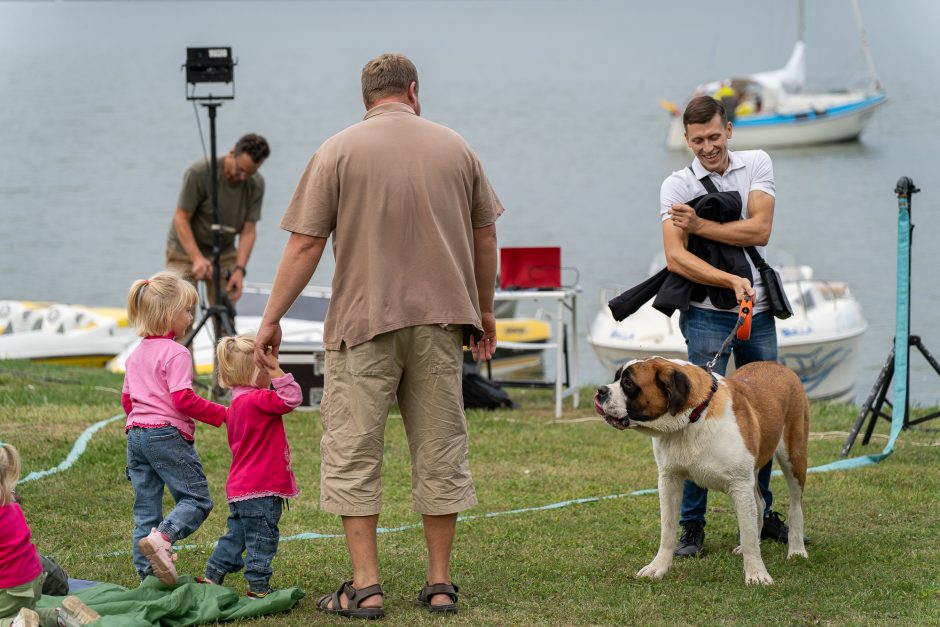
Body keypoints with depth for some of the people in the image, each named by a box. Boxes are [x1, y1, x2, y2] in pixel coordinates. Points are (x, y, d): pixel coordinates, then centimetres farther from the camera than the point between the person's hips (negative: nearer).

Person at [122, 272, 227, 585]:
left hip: (136, 433, 8)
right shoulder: (176, 353, -11)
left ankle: (147, 572, 7)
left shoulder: (135, 355, 15)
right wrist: (222, 414, -11)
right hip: (168, 434, -8)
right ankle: (162, 537, -26)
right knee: (197, 499, -3)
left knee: (145, 507, 9)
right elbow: (183, 400, -18)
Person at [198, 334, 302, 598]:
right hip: (260, 488, -10)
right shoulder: (257, 400, -19)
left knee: (238, 535, 18)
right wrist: (276, 370, -24)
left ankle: (210, 579, 21)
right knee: (262, 538, -2)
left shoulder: (238, 403, 14)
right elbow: (291, 398, -27)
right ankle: (258, 588, 3)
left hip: (241, 488, 10)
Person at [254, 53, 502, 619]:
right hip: (441, 318, 3)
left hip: (364, 322, -3)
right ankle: (440, 584, 13)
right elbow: (485, 237, 12)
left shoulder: (339, 152, -3)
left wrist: (271, 319, 0)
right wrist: (484, 310, 24)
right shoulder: (455, 147, 7)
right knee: (440, 453, 9)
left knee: (354, 455, 2)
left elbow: (305, 245, -7)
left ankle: (365, 588, -1)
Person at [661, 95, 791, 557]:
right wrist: (732, 281, -27)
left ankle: (761, 514, 24)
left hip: (759, 311, 4)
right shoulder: (677, 186, -4)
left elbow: (760, 230, -8)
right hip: (709, 315, -4)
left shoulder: (757, 165, 5)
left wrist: (700, 225, -15)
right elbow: (675, 258, -15)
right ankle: (691, 524, -3)